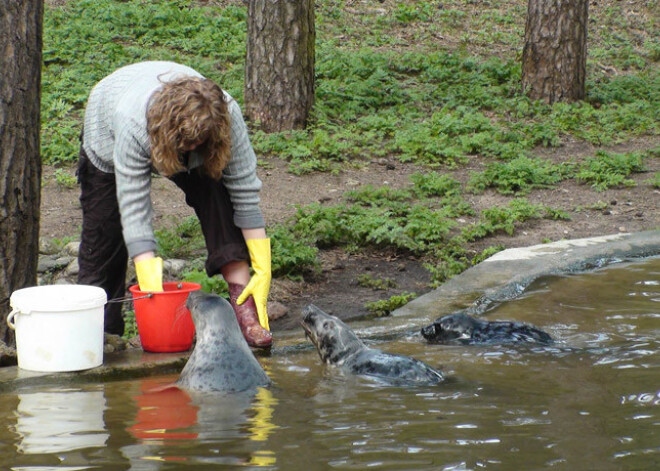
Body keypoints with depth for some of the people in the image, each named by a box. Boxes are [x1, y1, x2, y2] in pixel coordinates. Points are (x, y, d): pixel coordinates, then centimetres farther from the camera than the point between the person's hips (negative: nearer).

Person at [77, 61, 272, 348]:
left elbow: (246, 193, -31)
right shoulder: (133, 127, -45)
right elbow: (134, 211, -43)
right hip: (108, 137, -2)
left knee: (217, 192, -25)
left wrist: (263, 271, -34)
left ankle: (241, 300, -28)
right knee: (103, 236, -5)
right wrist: (151, 290, -48)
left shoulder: (227, 117, -37)